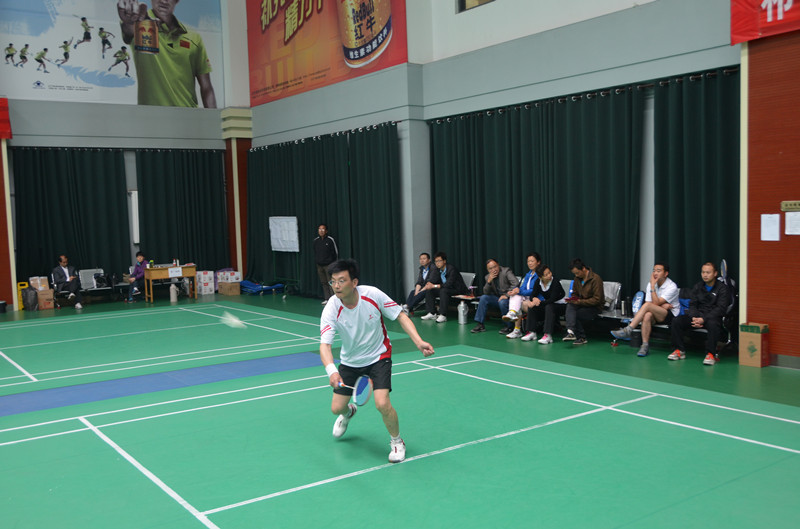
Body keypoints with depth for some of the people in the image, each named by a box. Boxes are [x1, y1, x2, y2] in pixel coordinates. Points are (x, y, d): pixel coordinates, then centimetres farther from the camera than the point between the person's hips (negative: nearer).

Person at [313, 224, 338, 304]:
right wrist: (316, 261, 13)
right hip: (319, 265, 5)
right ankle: (326, 298, 14)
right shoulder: (316, 241, 6)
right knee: (323, 283, 8)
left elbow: (335, 252, -1)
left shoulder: (330, 240, -7)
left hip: (329, 265, -5)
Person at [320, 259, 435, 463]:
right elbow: (324, 345, -32)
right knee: (337, 408, 8)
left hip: (378, 357, -2)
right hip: (350, 361, 2)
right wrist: (331, 371, -51)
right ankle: (348, 412, 49)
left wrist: (419, 341, -25)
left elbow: (400, 316, -12)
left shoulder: (373, 295, -24)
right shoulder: (331, 310, -24)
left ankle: (397, 441, 9)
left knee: (382, 404, -20)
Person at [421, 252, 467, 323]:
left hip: (457, 290, -8)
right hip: (446, 288, 8)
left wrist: (435, 286, -34)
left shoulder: (451, 269, -23)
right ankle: (432, 313, -4)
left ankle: (443, 315, -34)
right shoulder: (438, 269, 2)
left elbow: (449, 284, -32)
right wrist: (429, 284, -20)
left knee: (443, 291, -36)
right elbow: (433, 280, 5)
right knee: (429, 290, -6)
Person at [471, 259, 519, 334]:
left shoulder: (506, 271, -10)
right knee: (483, 298, -14)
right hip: (497, 298, 6)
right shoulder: (488, 277, 5)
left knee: (502, 302, -35)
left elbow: (516, 284, -20)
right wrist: (489, 281, -18)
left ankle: (509, 326, -17)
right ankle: (480, 324, -11)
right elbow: (486, 293, -2)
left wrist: (507, 295, -25)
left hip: (508, 298, -5)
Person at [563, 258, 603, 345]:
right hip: (581, 304, 6)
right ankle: (571, 332, -41)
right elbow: (575, 293, 18)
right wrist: (572, 299, -7)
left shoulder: (596, 279, -16)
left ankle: (581, 337, -9)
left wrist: (580, 301, -24)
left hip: (595, 307, -6)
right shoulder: (577, 278, 6)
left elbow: (597, 300, -19)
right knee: (570, 306, -28)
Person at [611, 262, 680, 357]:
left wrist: (653, 286, -20)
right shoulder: (650, 284, 7)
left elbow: (655, 303, -20)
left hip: (671, 316, -5)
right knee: (647, 315, -33)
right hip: (656, 315, 5)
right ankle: (645, 346, -35)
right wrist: (663, 305, -16)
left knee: (648, 305, -30)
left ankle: (628, 330, -34)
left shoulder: (672, 287, -11)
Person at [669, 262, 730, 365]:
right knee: (676, 321, -18)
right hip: (697, 314, 5)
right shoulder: (697, 287, 14)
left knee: (713, 324, -40)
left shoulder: (722, 288, -2)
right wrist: (694, 318, -13)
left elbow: (721, 308, -11)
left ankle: (711, 354, -29)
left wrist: (703, 319, -22)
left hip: (713, 317, -4)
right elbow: (692, 305, 10)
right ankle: (680, 351, -9)